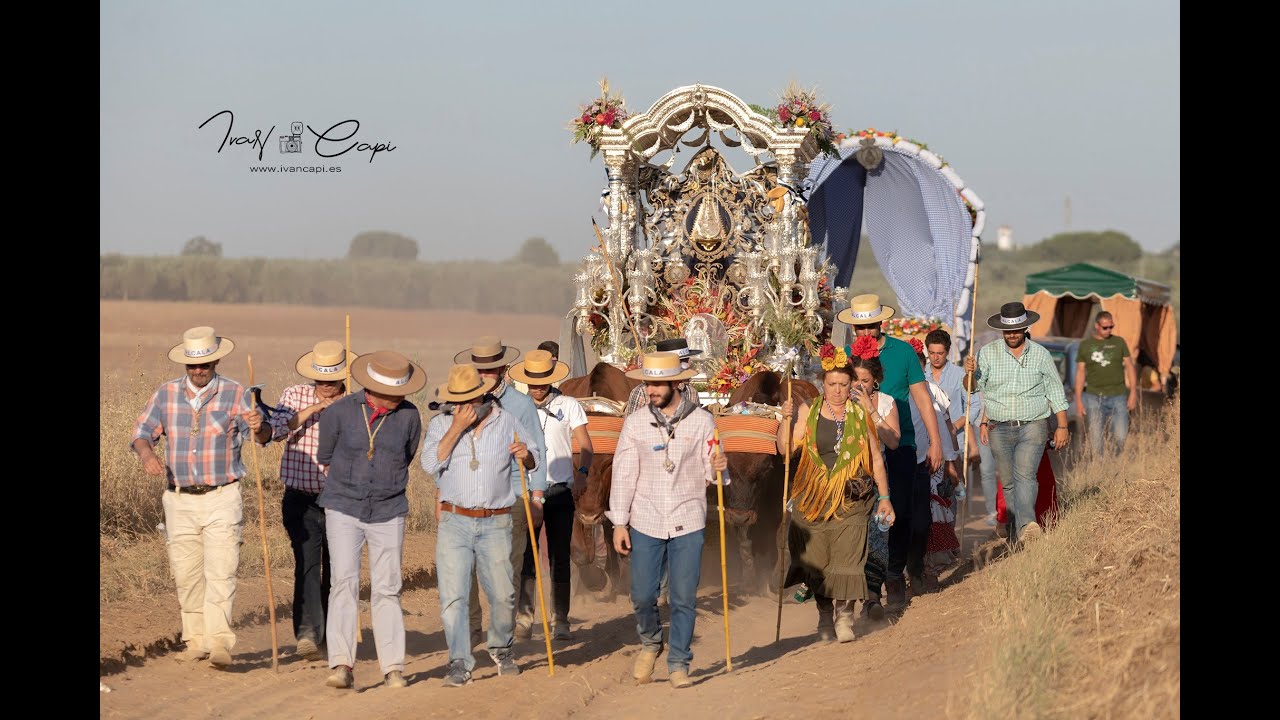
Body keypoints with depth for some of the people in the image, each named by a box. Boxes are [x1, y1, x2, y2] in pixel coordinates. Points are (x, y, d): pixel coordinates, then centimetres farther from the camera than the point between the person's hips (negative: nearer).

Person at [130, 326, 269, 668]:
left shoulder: (234, 393, -2)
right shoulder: (165, 394, 6)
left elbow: (262, 435, -12)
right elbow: (142, 432, 4)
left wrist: (260, 427, -37)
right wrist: (146, 453, -19)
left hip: (222, 500, -3)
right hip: (180, 500, 3)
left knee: (220, 572, -12)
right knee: (186, 575, 7)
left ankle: (219, 643, -16)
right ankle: (196, 640, 16)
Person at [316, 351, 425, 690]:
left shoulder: (409, 416, -4)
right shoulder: (339, 411, -8)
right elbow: (325, 457, 11)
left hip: (388, 512, 1)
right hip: (343, 509, -1)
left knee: (386, 589, 2)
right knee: (344, 582, -11)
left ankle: (393, 667, 6)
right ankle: (341, 665, -16)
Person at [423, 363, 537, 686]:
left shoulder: (506, 421, 6)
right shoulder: (440, 424, 3)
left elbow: (528, 465, 13)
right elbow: (431, 463, -12)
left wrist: (525, 455, -11)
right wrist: (456, 428, -16)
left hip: (496, 523, 1)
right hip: (454, 523, 0)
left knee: (502, 594, 2)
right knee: (453, 596, -6)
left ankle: (501, 648, 28)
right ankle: (460, 663, -1)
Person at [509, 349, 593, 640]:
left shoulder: (569, 405, 4)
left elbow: (585, 445, -1)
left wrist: (582, 469, -20)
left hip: (560, 490, 0)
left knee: (560, 558, 2)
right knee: (526, 556, -3)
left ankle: (560, 621, 6)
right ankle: (524, 618, 1)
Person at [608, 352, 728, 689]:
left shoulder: (701, 421, 0)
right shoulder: (635, 423, 2)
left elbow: (711, 472, 3)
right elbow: (623, 475, 3)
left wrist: (720, 469, -21)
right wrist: (619, 523, 0)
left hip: (687, 523, -1)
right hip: (645, 523, 1)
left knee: (684, 599, 1)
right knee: (642, 596, 2)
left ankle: (679, 664, 14)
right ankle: (650, 642, 31)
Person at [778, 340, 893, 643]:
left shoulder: (862, 415, 5)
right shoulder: (809, 412, 4)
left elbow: (876, 458, 10)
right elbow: (786, 447, -2)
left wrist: (884, 497, 9)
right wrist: (786, 418, -14)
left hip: (850, 499, -1)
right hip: (814, 497, 1)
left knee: (847, 558, -9)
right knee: (818, 560, 4)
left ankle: (845, 617, -4)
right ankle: (825, 619, 16)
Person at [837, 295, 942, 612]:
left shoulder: (902, 351, 1)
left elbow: (921, 396, 5)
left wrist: (935, 442, 2)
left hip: (899, 446, -1)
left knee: (901, 512, -5)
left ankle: (895, 577, 3)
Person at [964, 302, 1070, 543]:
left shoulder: (1040, 354, 4)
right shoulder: (988, 353, 4)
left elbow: (1056, 393, 10)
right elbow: (972, 387, 0)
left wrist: (1062, 426, 6)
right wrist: (970, 372, -22)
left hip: (1032, 426, -2)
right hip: (999, 429, 2)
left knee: (1024, 474, -21)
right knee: (1008, 482, 6)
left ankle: (1026, 525, -36)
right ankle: (1018, 528, 17)